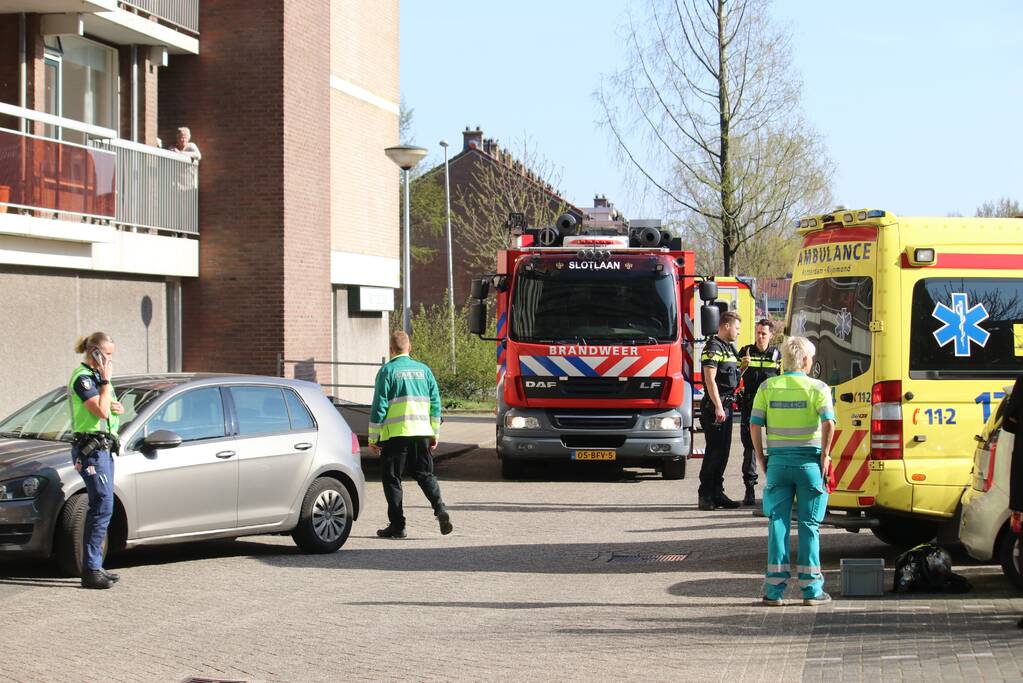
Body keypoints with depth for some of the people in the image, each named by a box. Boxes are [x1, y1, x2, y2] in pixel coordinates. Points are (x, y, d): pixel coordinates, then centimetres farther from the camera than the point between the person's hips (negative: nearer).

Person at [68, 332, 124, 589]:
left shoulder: (96, 376, 17)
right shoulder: (82, 378, -12)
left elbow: (109, 408, 28)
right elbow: (100, 410, -23)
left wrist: (117, 407, 5)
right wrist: (106, 380, -15)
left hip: (103, 448, 10)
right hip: (90, 449, -10)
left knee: (100, 508, 10)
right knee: (103, 507, -15)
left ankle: (94, 567, 15)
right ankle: (91, 570, -16)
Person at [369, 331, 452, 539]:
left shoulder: (388, 371, -4)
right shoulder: (423, 370, 10)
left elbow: (379, 406, -6)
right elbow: (435, 403, 11)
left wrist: (373, 437, -1)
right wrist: (434, 433, 18)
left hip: (395, 434, -4)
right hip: (422, 433, 4)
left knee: (392, 478, 6)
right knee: (425, 475, 13)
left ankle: (397, 525, 4)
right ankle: (440, 510, -10)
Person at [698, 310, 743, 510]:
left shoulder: (729, 348, 19)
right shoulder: (713, 347, -11)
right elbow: (710, 379, -18)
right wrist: (718, 406, -22)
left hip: (726, 405, 10)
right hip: (715, 405, -10)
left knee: (723, 450, 11)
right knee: (714, 450, -9)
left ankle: (717, 493, 16)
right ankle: (705, 495, -6)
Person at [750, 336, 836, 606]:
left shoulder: (768, 387, 5)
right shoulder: (817, 387, -4)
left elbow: (754, 424, 1)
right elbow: (828, 423, -16)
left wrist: (760, 457, 9)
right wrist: (824, 455, -7)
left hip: (777, 461, 2)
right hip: (809, 461, -2)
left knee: (778, 523, 6)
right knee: (809, 525, 5)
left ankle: (774, 588, 2)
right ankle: (811, 589, 6)